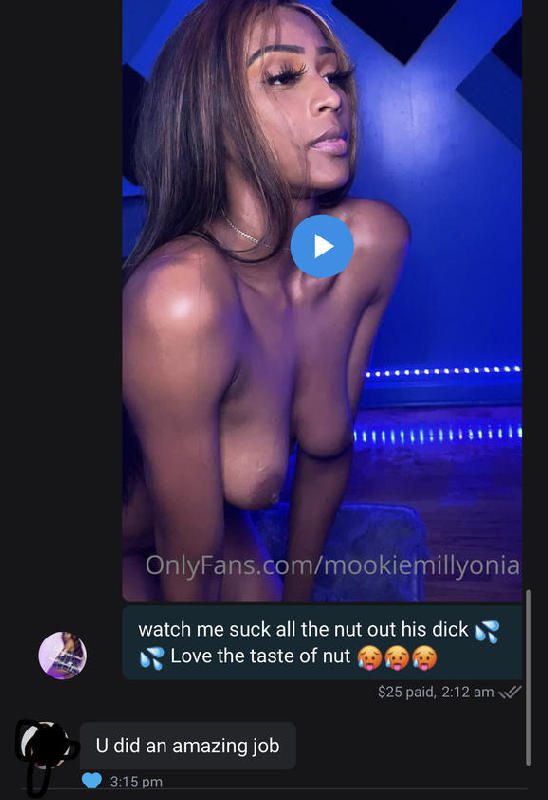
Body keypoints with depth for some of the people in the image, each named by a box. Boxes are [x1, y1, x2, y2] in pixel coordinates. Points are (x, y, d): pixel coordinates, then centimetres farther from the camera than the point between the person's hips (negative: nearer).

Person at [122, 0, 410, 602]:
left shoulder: (375, 242, -20)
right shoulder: (181, 298, -39)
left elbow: (328, 449, -5)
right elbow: (190, 558, -25)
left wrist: (297, 594, 5)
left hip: (225, 521, 5)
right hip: (134, 548, -4)